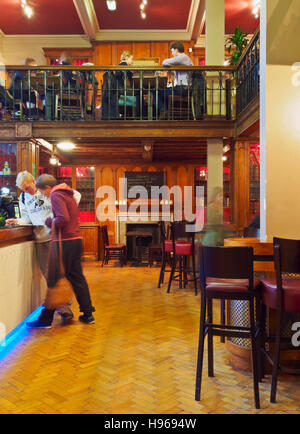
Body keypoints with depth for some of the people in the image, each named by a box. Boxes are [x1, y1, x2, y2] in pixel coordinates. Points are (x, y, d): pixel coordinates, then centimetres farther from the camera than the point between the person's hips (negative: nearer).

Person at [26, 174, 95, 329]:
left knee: (54, 281, -1)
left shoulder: (56, 195, -9)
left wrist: (48, 221, -5)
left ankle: (46, 319, 8)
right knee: (77, 277, 14)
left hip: (65, 242, -9)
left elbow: (63, 219, -21)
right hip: (76, 239, 9)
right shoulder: (68, 195, 20)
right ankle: (88, 314, 19)